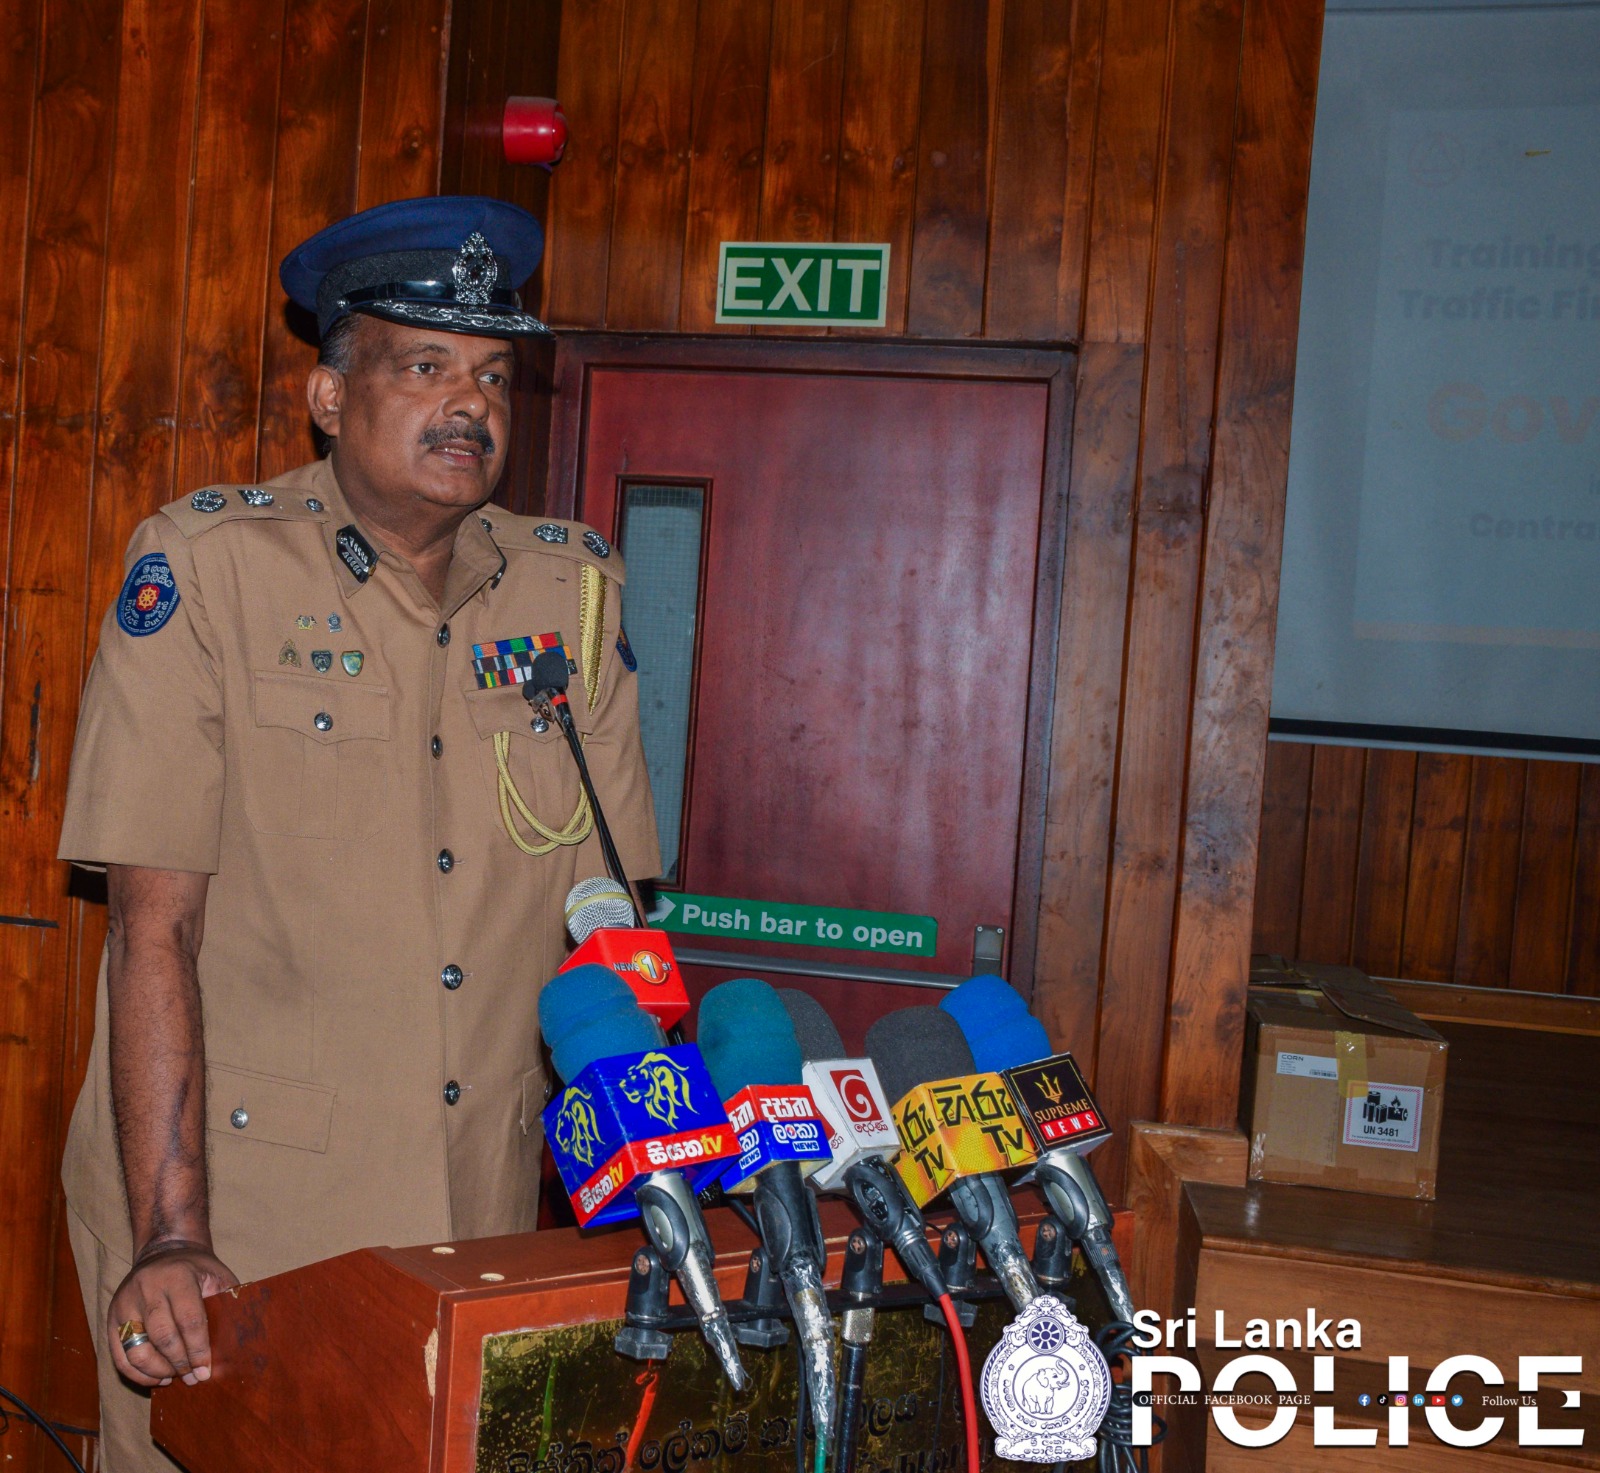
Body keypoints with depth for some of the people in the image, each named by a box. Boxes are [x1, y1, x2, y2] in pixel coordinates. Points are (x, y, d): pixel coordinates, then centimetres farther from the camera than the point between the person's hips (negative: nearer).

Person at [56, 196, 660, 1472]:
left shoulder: (576, 589, 3)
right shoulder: (207, 566, -7)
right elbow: (157, 924, -11)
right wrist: (169, 1234, -18)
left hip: (480, 1226, 3)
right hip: (233, 1215, -3)